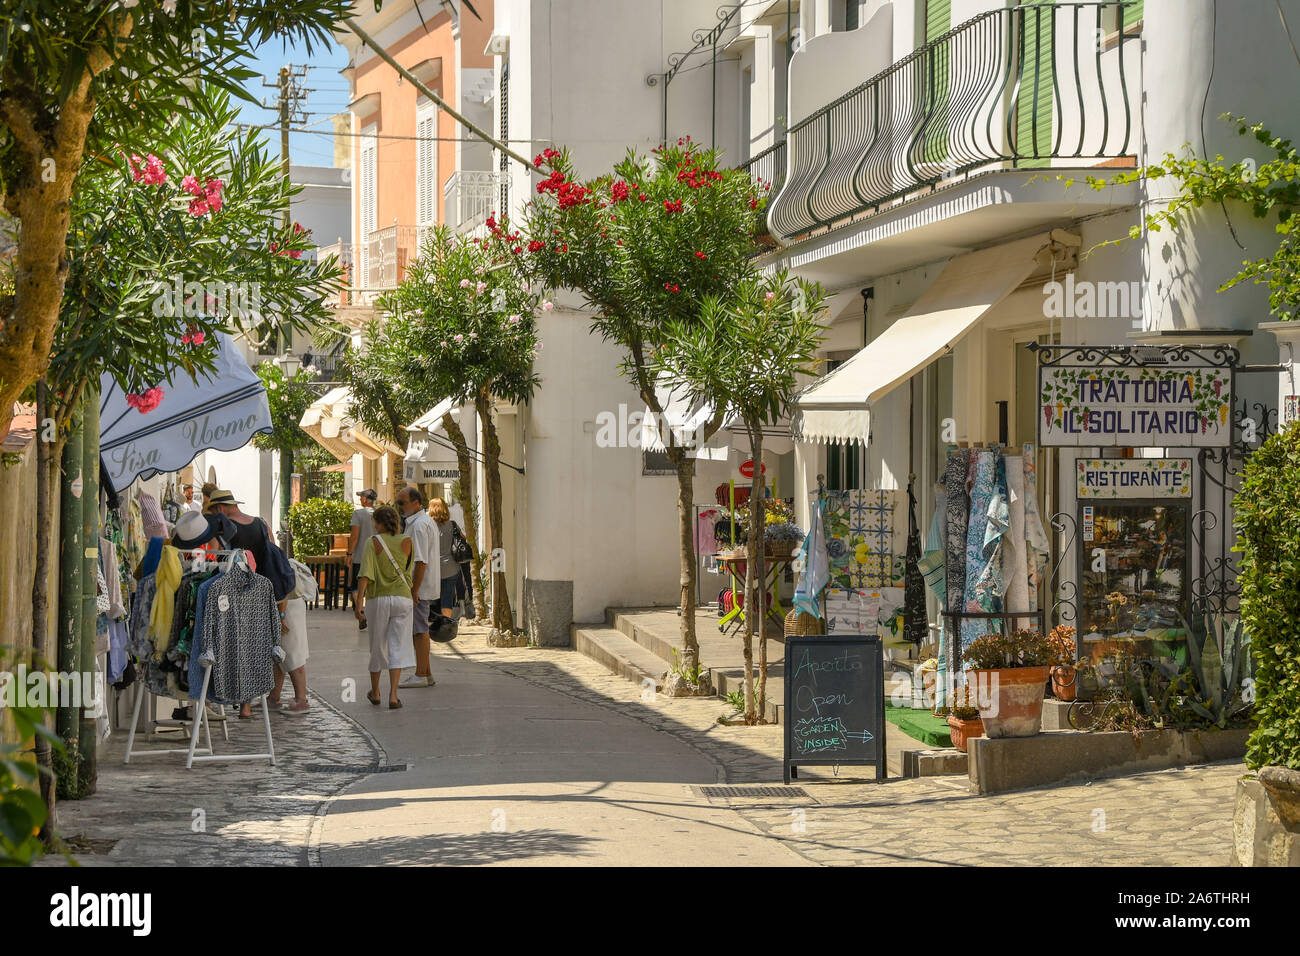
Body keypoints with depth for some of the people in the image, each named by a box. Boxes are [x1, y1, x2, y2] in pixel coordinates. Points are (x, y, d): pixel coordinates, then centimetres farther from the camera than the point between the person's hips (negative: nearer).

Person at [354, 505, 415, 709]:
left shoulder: (373, 542, -6)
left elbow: (365, 574, -15)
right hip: (402, 598, 1)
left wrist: (359, 601, -17)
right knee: (397, 647, 1)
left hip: (378, 599, 0)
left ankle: (375, 693, 28)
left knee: (377, 646, 14)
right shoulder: (406, 542, 0)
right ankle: (393, 695, -11)